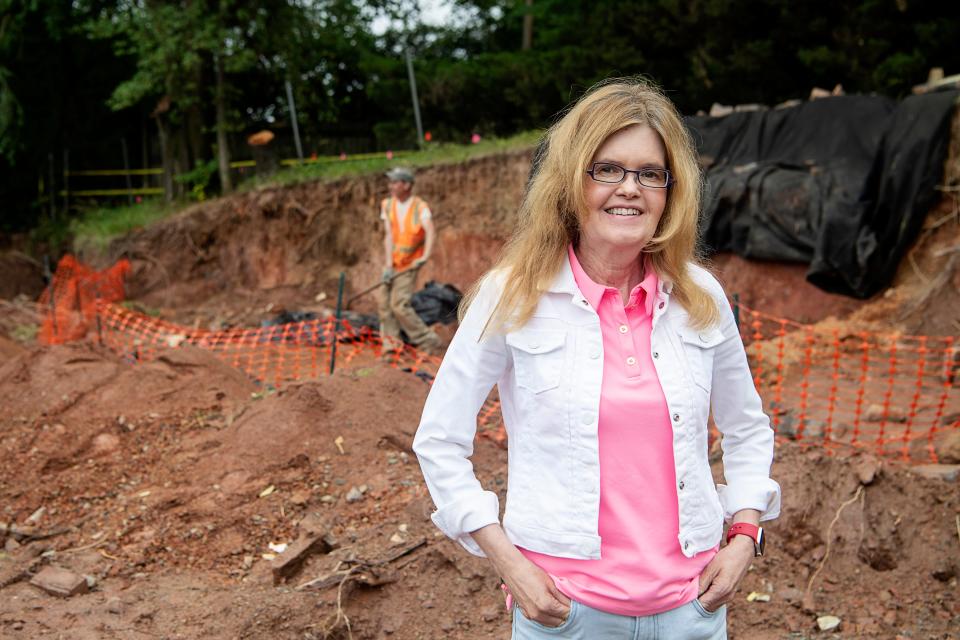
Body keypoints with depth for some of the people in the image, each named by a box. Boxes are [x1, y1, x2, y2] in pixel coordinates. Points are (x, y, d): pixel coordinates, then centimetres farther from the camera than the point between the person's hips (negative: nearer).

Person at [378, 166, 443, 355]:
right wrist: (388, 265, -11)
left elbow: (430, 231, -25)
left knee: (399, 305, -14)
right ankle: (391, 346, 11)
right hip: (392, 263, 5)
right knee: (385, 304, 2)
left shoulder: (420, 207, -10)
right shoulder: (387, 205, 4)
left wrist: (426, 255, -41)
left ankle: (429, 342, -2)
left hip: (409, 265, -5)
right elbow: (388, 235, -3)